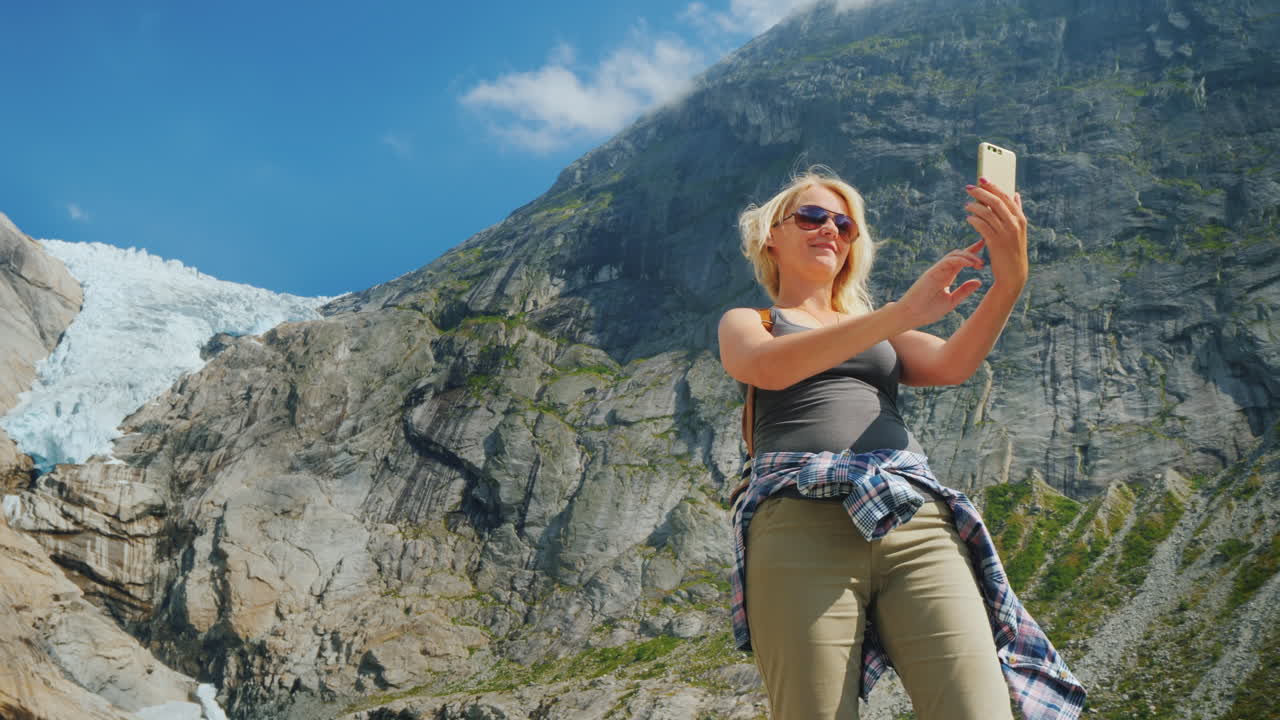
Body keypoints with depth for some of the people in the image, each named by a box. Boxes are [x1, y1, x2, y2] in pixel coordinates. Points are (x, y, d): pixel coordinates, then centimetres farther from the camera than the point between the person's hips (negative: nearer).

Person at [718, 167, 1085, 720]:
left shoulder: (880, 333, 31)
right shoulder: (744, 323, 19)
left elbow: (953, 365, 8)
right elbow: (767, 368, -7)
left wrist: (1009, 281, -11)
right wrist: (903, 313, -18)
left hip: (916, 521, 3)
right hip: (802, 524, -3)